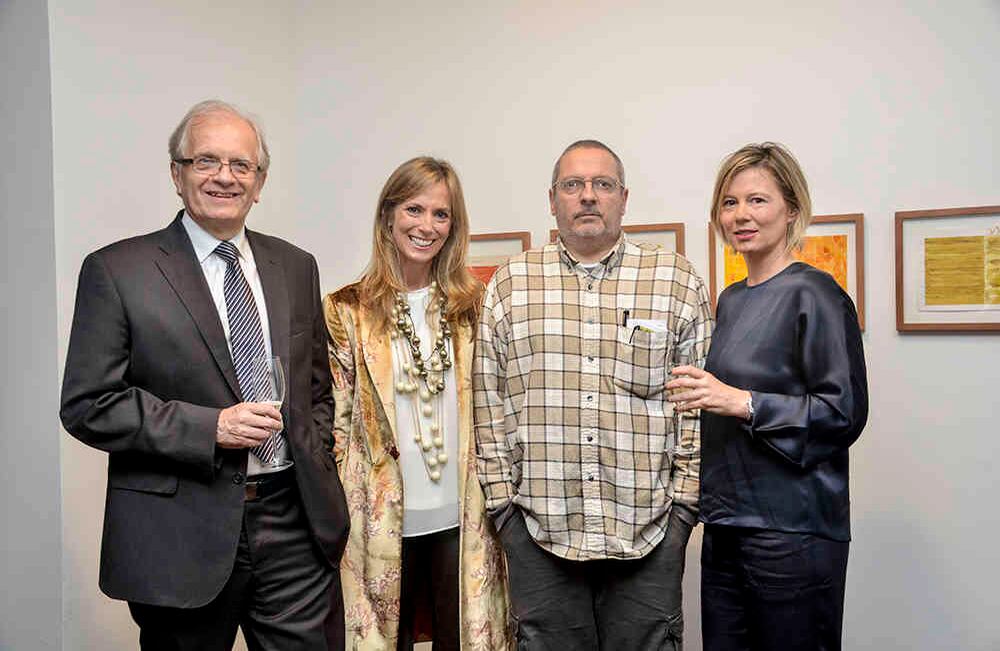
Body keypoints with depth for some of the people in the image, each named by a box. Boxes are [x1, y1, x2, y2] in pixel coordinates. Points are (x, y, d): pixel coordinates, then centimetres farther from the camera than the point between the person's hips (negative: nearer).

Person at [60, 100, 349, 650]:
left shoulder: (295, 267, 9)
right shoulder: (116, 271, -4)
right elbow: (86, 405, -7)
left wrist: (316, 469, 4)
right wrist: (210, 427, -17)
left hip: (296, 524, 4)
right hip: (181, 537, -3)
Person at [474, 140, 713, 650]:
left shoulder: (677, 281, 3)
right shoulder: (511, 285, 5)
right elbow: (487, 401, 5)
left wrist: (684, 502, 0)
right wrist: (501, 499, 2)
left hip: (649, 531, 0)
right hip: (538, 530, 1)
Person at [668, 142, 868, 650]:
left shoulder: (813, 294, -10)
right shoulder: (730, 299, 13)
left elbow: (846, 412, -16)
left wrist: (741, 402, -21)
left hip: (792, 530, -7)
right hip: (724, 525, 7)